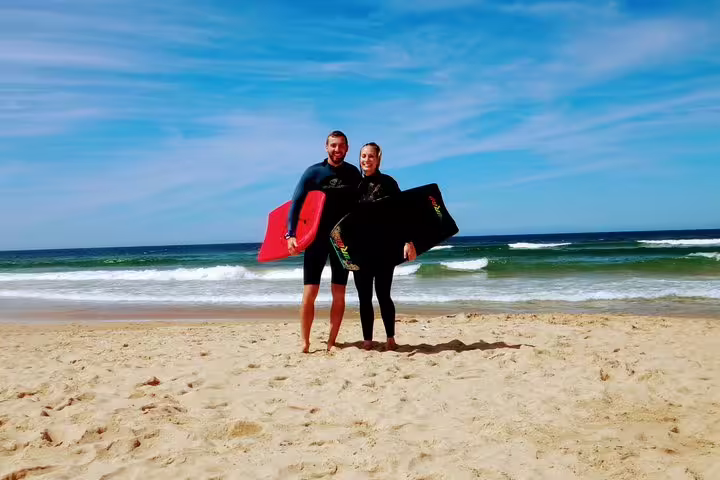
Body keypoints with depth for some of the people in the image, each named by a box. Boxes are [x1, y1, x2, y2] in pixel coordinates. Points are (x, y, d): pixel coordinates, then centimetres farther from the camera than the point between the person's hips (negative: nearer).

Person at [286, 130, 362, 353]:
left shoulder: (353, 174, 3)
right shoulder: (313, 172, -6)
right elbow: (296, 203, -9)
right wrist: (291, 234, -20)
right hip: (317, 238, -2)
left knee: (339, 294, 4)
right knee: (309, 292, -5)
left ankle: (331, 342, 13)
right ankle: (305, 342, 5)